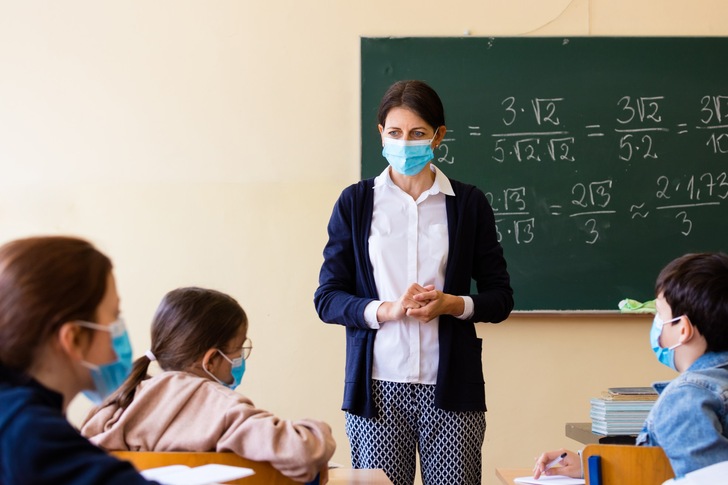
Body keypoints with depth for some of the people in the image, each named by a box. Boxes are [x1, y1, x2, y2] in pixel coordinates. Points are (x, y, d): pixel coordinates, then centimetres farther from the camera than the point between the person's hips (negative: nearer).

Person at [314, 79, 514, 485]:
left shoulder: (469, 203, 8)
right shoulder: (355, 203, 8)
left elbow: (501, 297, 9)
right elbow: (327, 297, 5)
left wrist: (453, 304, -11)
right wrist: (386, 310, -14)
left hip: (450, 388, 0)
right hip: (378, 386, 0)